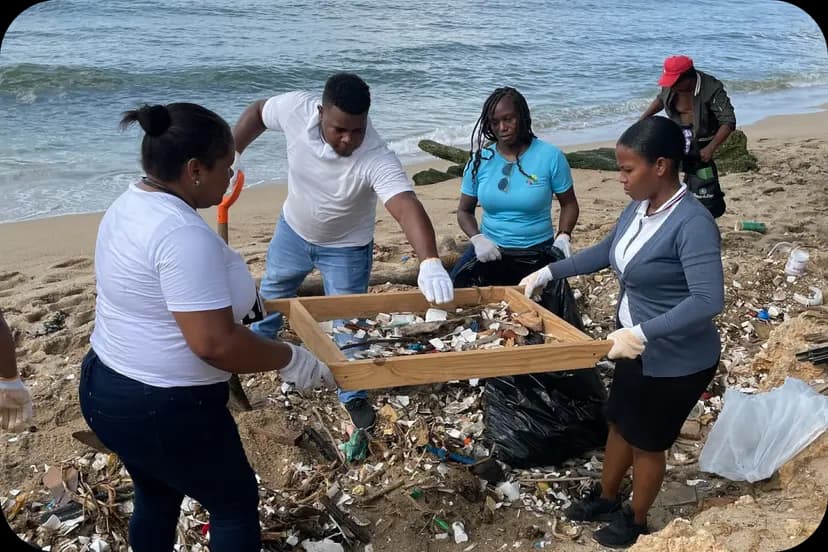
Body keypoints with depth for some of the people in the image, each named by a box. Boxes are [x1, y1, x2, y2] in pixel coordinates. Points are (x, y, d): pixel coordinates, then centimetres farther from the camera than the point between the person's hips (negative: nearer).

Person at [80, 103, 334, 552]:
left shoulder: (129, 205, 4)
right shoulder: (183, 234, -28)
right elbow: (214, 343, -30)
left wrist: (237, 290, 25)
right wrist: (290, 359, -17)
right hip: (163, 410, -9)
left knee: (156, 501, 27)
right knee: (236, 504, 13)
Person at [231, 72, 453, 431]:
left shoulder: (377, 160, -40)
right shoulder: (296, 109, -30)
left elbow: (408, 208, -55)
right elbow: (258, 112, -8)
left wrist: (430, 263, -70)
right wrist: (233, 152, -17)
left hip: (345, 248, -4)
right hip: (293, 230, 4)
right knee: (272, 292, 27)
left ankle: (354, 396, 27)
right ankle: (255, 343, 58)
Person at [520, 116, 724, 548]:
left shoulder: (692, 223, -29)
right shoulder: (637, 207, -3)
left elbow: (708, 301, -35)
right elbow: (605, 252, 15)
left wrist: (641, 332, -42)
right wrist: (548, 273, 11)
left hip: (677, 360, -8)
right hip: (636, 348, 8)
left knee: (646, 442, 13)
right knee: (619, 424, 24)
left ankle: (635, 520, 38)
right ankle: (606, 499, 48)